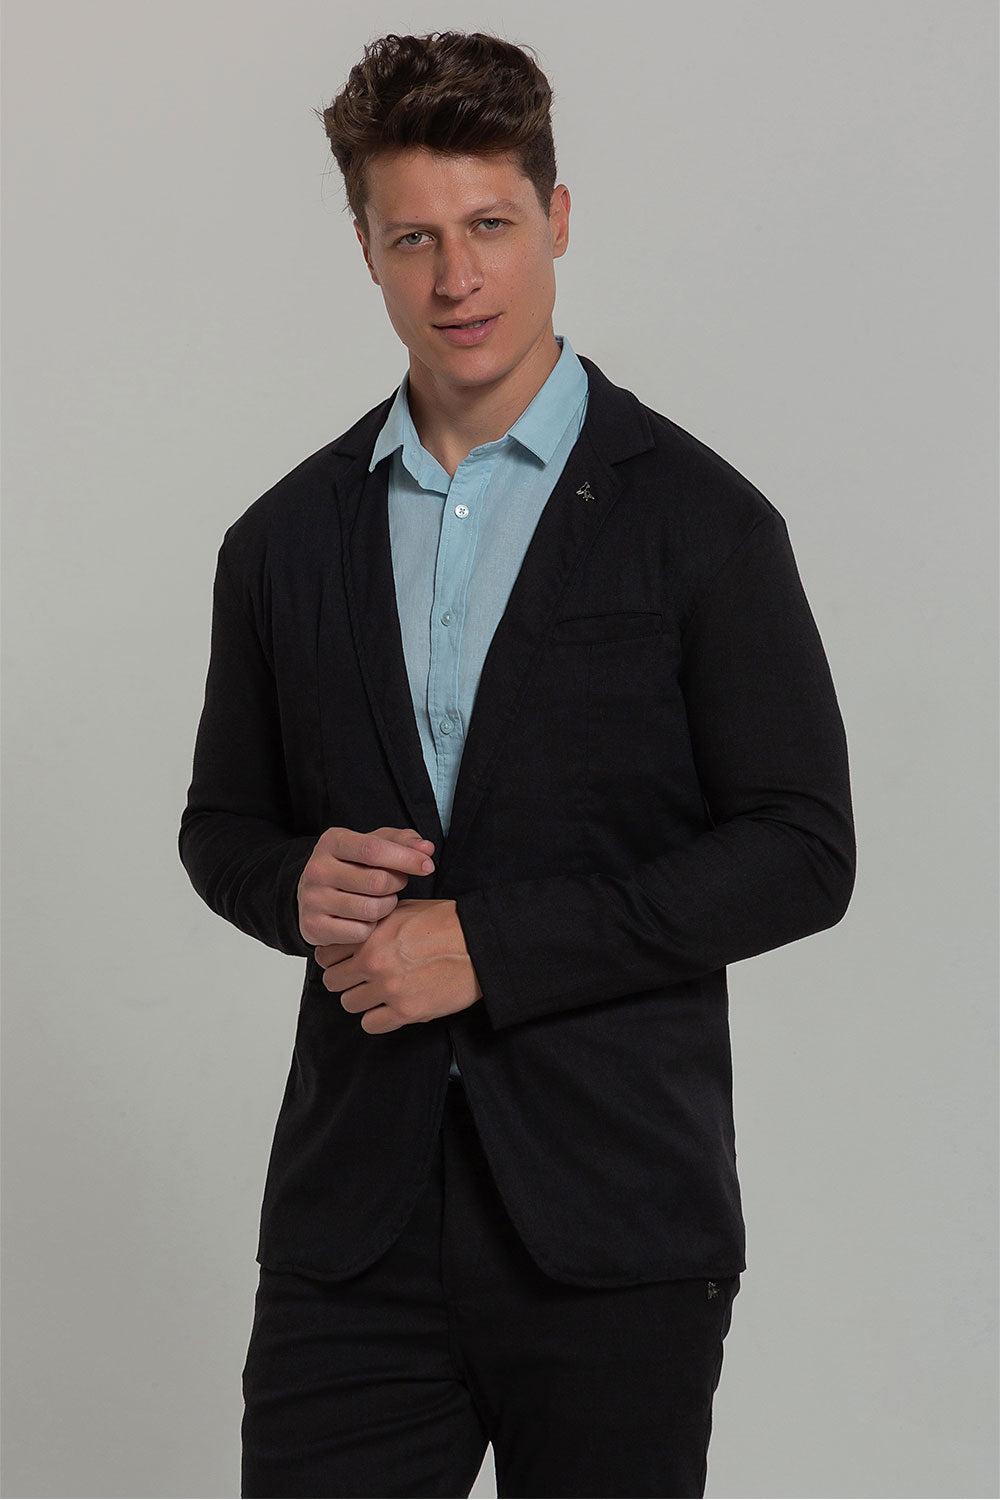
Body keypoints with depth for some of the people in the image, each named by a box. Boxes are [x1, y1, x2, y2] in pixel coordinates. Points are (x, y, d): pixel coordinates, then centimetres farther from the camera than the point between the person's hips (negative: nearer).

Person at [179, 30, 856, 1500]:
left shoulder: (700, 522, -3)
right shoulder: (288, 539, 9)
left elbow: (802, 852, -6)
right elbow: (223, 820, 19)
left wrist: (489, 944, -13)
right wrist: (298, 882, -6)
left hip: (611, 1226, -2)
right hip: (354, 1225, 3)